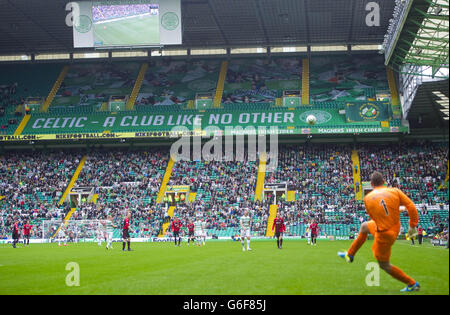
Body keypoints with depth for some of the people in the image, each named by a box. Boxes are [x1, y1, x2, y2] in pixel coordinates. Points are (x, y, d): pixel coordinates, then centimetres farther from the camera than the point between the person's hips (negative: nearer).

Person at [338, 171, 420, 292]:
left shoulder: (367, 198, -13)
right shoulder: (395, 191, -11)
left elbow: (372, 216, 2)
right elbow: (411, 207, -14)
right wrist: (412, 226, -1)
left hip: (384, 234, -6)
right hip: (395, 227, 6)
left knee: (384, 265, 14)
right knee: (364, 226, 30)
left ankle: (412, 284, 16)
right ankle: (350, 254, 46)